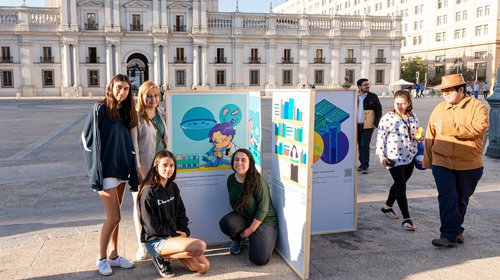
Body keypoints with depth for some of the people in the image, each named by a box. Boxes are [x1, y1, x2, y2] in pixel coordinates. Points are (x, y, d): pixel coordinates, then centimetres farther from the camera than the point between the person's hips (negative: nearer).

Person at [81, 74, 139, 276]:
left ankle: (113, 255, 23)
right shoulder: (100, 109, -9)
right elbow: (89, 140, -11)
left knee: (114, 217, 12)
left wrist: (132, 171, 8)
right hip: (106, 170, -6)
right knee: (113, 217, -6)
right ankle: (102, 258, 11)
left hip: (121, 169, 6)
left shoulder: (125, 113, 10)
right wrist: (96, 172, -15)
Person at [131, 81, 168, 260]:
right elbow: (133, 144, -13)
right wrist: (137, 169, -17)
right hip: (142, 167, -5)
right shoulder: (136, 116, -10)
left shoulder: (161, 112, 9)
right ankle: (141, 246, 14)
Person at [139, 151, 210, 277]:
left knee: (204, 267, -4)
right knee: (200, 246, -26)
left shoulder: (173, 187, 6)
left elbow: (181, 213, 14)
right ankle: (161, 257, -6)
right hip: (156, 241, -7)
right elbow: (152, 226, -16)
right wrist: (174, 233, -8)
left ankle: (173, 252, 11)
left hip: (175, 235, 7)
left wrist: (184, 232, -3)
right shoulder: (149, 192, -15)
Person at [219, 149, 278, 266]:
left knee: (260, 259, -20)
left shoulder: (258, 181, -22)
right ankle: (236, 240, 5)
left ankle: (254, 240, 15)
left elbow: (263, 208, -20)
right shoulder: (231, 179, -4)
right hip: (242, 217, 4)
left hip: (263, 220, -4)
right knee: (225, 223, -31)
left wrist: (251, 230, -16)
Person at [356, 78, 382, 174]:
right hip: (357, 125, 3)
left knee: (365, 145, -10)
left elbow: (379, 111, 1)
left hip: (368, 126, -3)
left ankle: (365, 166, -6)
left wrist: (375, 124, -7)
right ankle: (362, 163, 23)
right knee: (360, 145, 11)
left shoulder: (373, 97, 0)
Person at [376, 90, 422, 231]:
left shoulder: (413, 117, 8)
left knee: (399, 184, 17)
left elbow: (416, 133, 21)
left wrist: (418, 137, -2)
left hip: (410, 156, 6)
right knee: (401, 187, -6)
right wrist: (381, 154, -11)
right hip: (394, 157, -6)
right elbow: (381, 136, -8)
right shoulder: (387, 118, -10)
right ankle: (406, 218, -1)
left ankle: (387, 206, 38)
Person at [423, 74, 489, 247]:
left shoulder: (477, 107, -4)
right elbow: (430, 136, 10)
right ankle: (450, 235, -4)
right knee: (447, 198, -8)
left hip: (469, 165, -1)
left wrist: (448, 127, -25)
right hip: (442, 163, 1)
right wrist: (428, 160, 10)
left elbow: (478, 129, -23)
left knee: (462, 200, 13)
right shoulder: (439, 109, 6)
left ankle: (455, 230, 32)